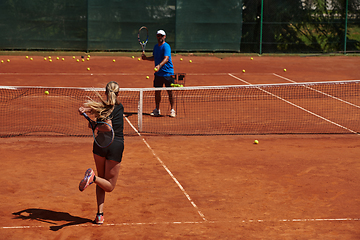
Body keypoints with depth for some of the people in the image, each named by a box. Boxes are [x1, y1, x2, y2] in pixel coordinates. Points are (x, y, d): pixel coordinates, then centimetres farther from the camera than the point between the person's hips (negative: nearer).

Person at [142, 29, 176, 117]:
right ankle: (157, 109, 21)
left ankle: (172, 110, 6)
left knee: (170, 92, -3)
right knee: (157, 91, 10)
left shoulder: (166, 46, -13)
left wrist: (159, 65, -42)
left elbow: (166, 58, -26)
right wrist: (146, 58, 7)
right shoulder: (156, 46, 11)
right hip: (158, 73, 7)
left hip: (167, 73, -7)